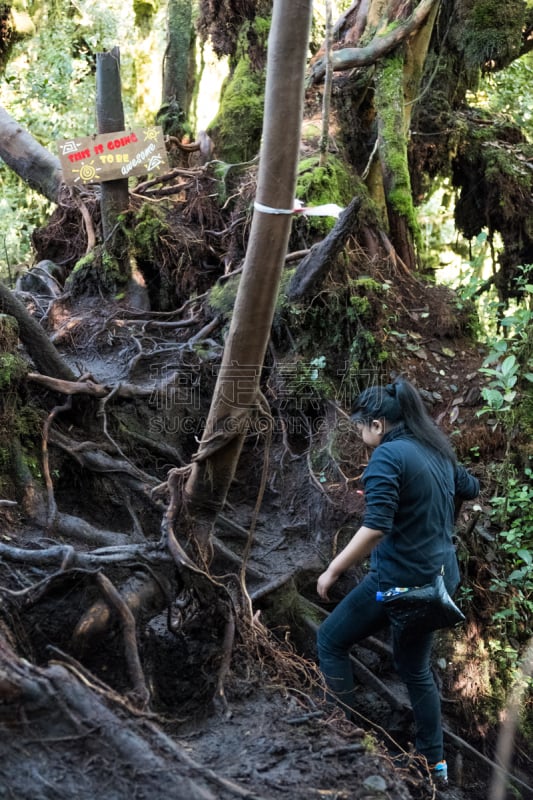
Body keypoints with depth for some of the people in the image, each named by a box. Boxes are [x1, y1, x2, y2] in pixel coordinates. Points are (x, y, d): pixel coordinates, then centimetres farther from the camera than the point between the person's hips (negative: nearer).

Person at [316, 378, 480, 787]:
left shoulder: (387, 455, -18)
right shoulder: (438, 450, 7)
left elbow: (375, 528, -27)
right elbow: (471, 489, 25)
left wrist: (332, 571, -18)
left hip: (401, 579, -8)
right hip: (439, 578, 9)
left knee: (331, 641, 10)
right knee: (416, 667, 23)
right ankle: (434, 761, 30)